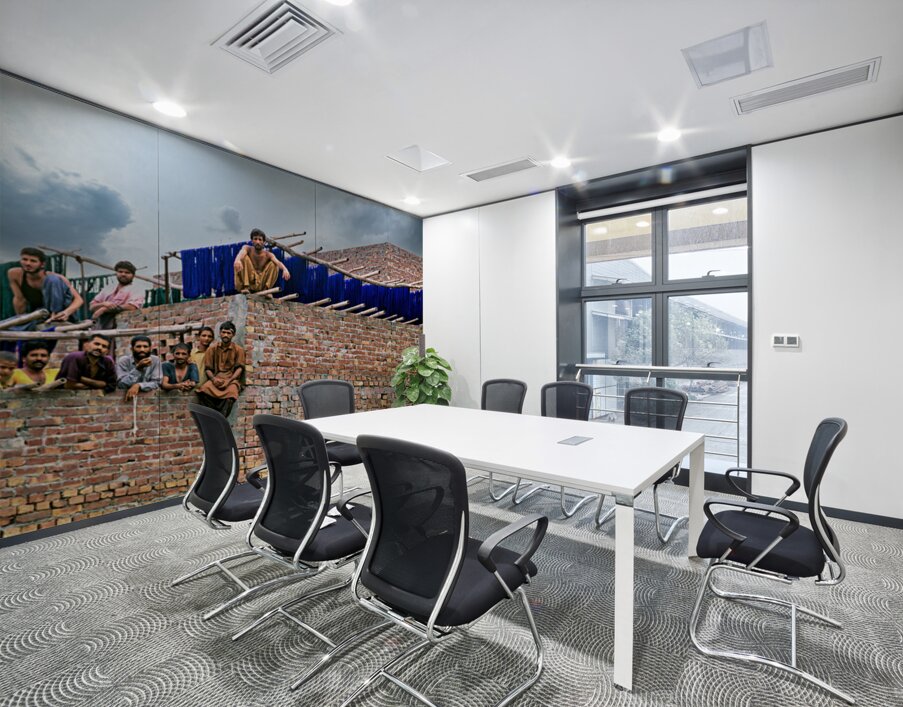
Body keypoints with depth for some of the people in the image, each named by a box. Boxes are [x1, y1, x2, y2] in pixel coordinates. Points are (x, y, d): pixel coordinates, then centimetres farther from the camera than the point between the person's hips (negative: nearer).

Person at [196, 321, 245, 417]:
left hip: (232, 379, -2)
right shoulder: (212, 349, 14)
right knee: (203, 390, -32)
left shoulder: (238, 350, 8)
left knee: (231, 392, -37)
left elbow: (239, 368, -1)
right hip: (215, 379, 2)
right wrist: (213, 379, -10)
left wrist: (229, 380, -16)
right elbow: (208, 368, 11)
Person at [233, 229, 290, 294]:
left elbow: (278, 262, -26)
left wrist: (285, 269, -50)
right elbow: (242, 252, -29)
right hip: (248, 280, 0)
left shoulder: (268, 254, -6)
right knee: (244, 257, -18)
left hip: (261, 283, 0)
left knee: (274, 264, -16)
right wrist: (237, 260, -54)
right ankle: (245, 287, -18)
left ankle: (265, 289, -15)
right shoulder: (248, 249, -5)